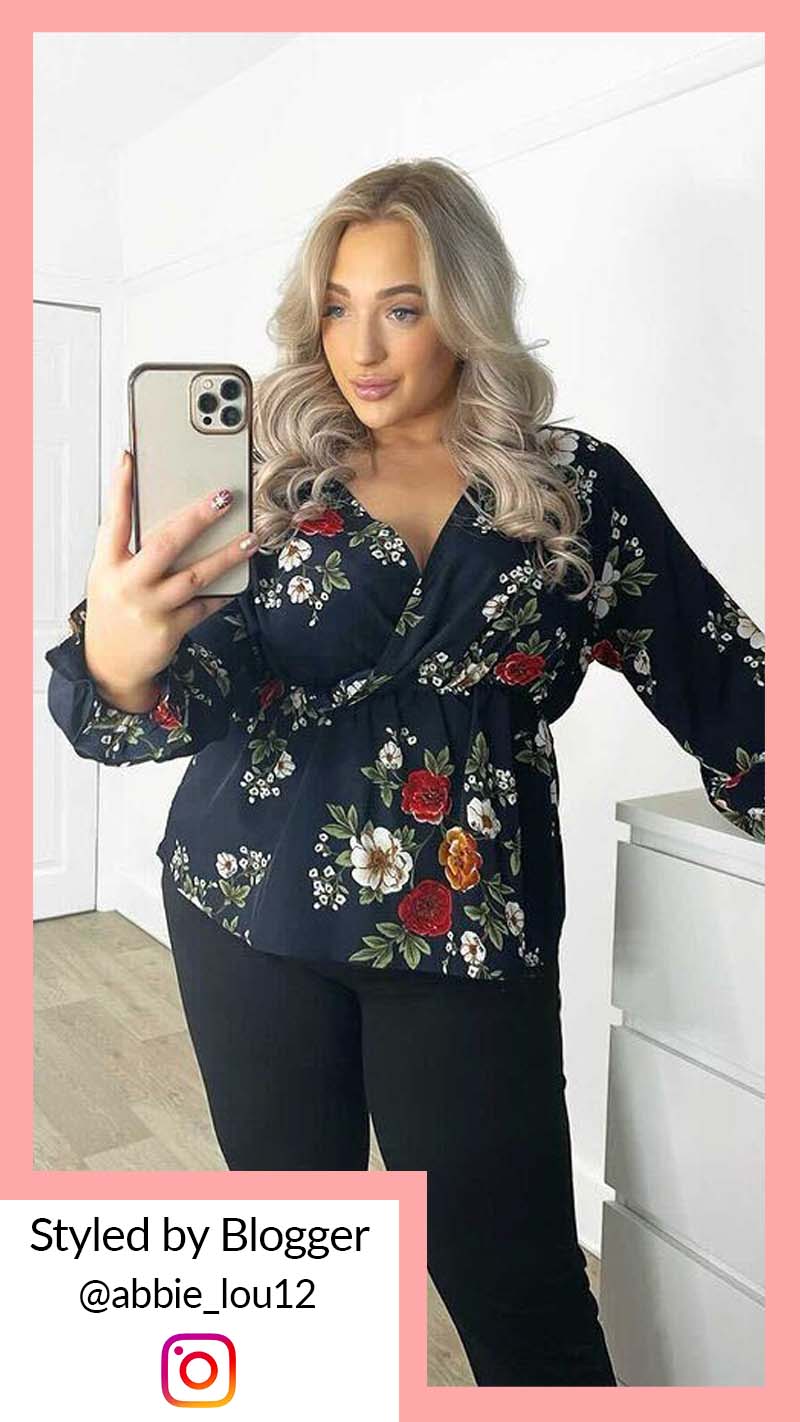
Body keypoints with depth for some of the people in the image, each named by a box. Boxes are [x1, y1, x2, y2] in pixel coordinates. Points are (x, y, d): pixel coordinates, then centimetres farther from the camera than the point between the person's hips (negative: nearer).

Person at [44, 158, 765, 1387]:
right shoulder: (275, 479, 0)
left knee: (512, 1274, 6)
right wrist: (115, 663, -34)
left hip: (471, 934, -1)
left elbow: (719, 679, 3)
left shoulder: (575, 487, 0)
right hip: (250, 912, 2)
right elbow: (198, 687, -12)